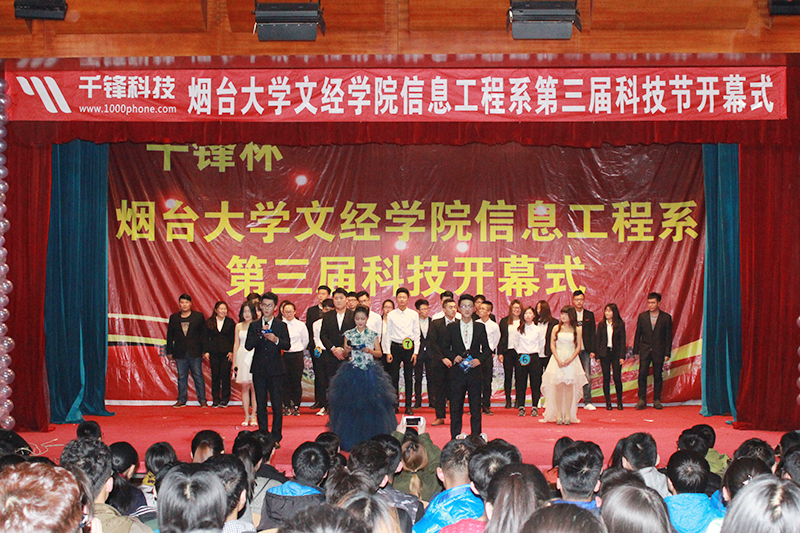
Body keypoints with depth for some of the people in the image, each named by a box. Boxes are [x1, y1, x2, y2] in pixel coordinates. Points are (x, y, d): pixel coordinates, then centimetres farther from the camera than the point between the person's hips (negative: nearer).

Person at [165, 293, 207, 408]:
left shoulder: (199, 316, 4)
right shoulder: (174, 318, 10)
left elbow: (204, 334, 3)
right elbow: (170, 336, 13)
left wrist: (204, 351, -4)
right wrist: (169, 352, 10)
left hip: (195, 352, -2)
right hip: (180, 353, 2)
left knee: (198, 376, -1)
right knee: (182, 377, 6)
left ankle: (202, 400, 4)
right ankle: (181, 400, 13)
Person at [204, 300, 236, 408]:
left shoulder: (230, 322, 4)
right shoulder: (209, 322, 7)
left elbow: (233, 339, 3)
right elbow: (205, 338, 8)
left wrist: (232, 352, -6)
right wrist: (206, 351, -1)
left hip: (226, 353, -1)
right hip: (213, 353, 1)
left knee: (225, 376, -4)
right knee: (215, 376, 3)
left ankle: (225, 399, 5)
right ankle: (215, 399, 10)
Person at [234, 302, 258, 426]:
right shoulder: (239, 326, 12)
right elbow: (236, 344, 14)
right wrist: (234, 361, 9)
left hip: (254, 356, -3)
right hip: (242, 356, 3)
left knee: (254, 387, -4)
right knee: (244, 387, 3)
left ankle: (253, 416, 3)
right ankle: (246, 416, 7)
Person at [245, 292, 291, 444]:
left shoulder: (281, 325, 4)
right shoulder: (254, 326, 8)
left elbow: (287, 345, -6)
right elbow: (248, 346, -2)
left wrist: (276, 339, -25)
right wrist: (260, 334, -14)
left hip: (275, 370, -2)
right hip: (259, 370, 2)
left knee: (277, 404, -3)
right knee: (260, 404, 5)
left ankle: (276, 437, 4)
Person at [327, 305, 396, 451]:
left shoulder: (373, 335, 5)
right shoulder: (349, 334, 7)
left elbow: (379, 354, 6)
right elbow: (345, 354, 10)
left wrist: (370, 351, -13)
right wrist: (346, 350, -12)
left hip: (370, 372, 0)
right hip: (352, 372, 1)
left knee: (370, 404, -5)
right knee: (351, 404, -4)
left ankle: (370, 439, 4)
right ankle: (351, 440, 5)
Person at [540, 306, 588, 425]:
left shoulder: (577, 330, 5)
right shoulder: (556, 328, 8)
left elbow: (578, 347, 3)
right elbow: (552, 345, 4)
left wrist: (570, 360, -10)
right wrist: (558, 359, -9)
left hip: (571, 360, 0)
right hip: (558, 359, 0)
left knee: (569, 387, -6)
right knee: (558, 386, -7)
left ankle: (568, 415, -1)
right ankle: (558, 415, -3)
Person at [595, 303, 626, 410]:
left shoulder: (620, 324, 1)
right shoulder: (601, 325, 7)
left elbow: (623, 341, 1)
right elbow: (598, 340, 8)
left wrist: (622, 356, -6)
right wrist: (597, 355, 2)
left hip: (616, 354, -2)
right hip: (604, 353, 2)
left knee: (617, 378, -3)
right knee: (606, 378, 2)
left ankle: (619, 402, 10)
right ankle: (608, 402, 9)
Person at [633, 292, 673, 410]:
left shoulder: (666, 317, 0)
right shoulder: (642, 316, 5)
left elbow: (668, 337, 2)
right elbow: (638, 334, 9)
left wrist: (667, 353, -3)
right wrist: (636, 351, 6)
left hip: (658, 351, -1)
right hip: (645, 350, 1)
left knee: (658, 376, 4)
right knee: (642, 374, -7)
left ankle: (657, 400, 13)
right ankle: (642, 400, -3)